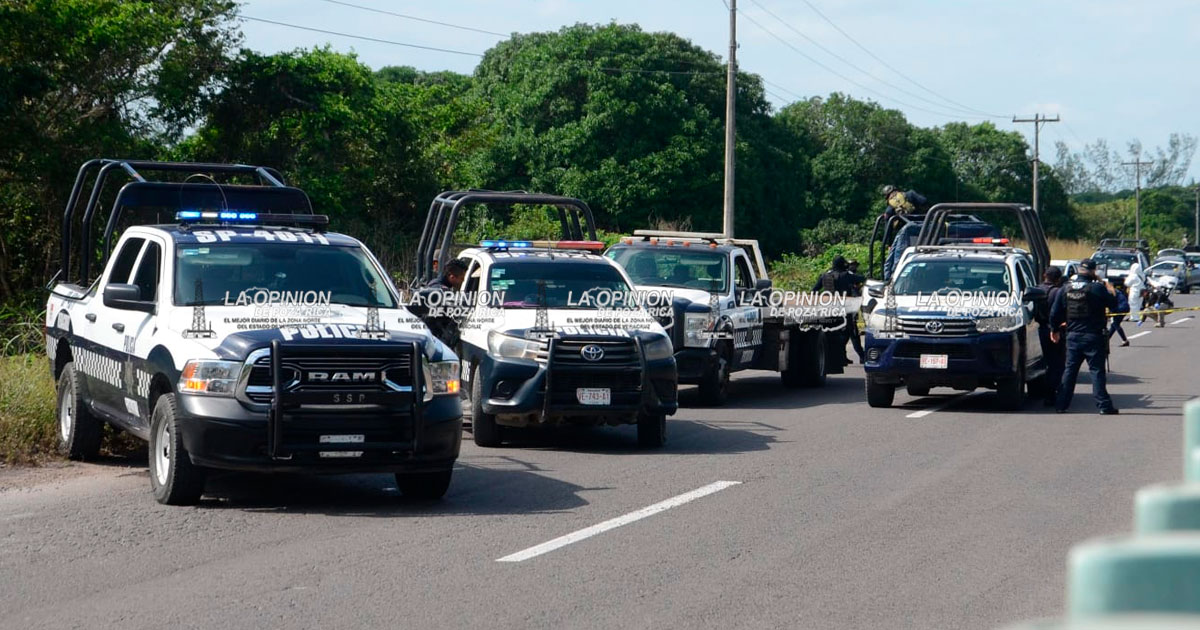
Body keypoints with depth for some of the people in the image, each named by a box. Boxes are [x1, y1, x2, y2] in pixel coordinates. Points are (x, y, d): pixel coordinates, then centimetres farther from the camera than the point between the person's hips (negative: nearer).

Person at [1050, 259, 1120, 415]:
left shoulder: (1065, 289, 4)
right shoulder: (1097, 289, -11)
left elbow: (1055, 312, 8)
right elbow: (1113, 305, -4)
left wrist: (1054, 329, 22)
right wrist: (1112, 292, 15)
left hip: (1073, 336, 4)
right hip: (1093, 336, -4)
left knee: (1069, 370, 11)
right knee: (1097, 370, -1)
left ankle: (1061, 404, 11)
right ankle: (1104, 405, -4)